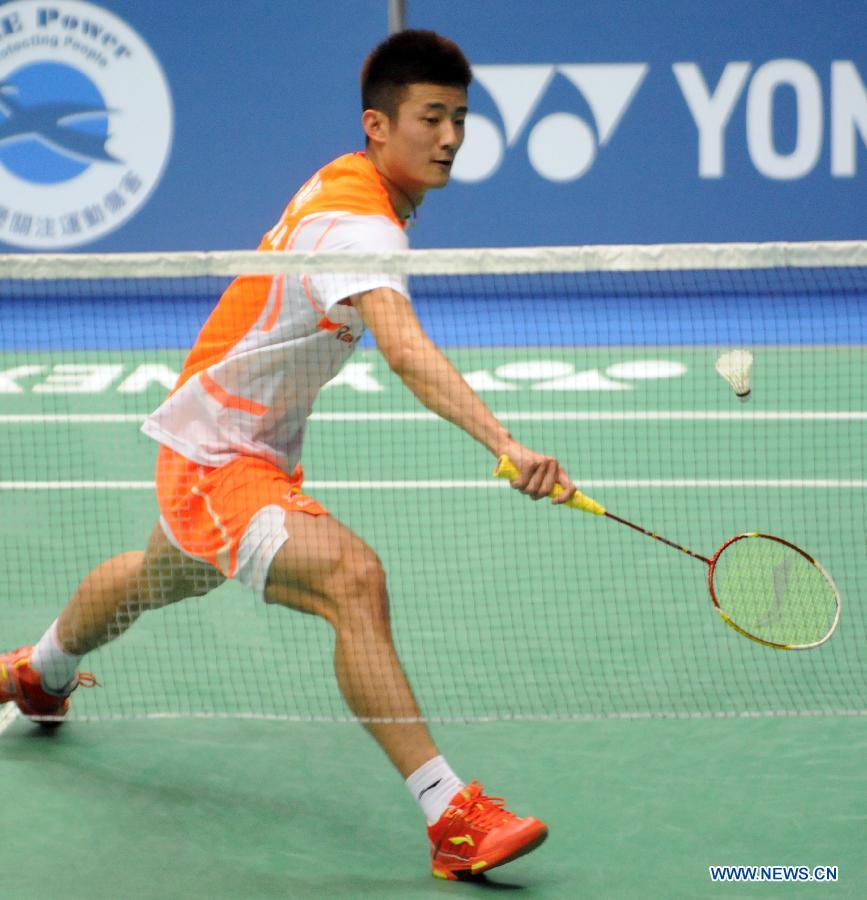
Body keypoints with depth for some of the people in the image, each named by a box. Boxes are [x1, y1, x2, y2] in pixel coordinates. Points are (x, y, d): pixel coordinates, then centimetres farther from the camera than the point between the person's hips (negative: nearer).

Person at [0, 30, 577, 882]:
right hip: (213, 459, -11)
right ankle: (451, 818, -39)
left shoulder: (345, 184, 0)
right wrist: (505, 443, -60)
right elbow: (405, 350, -48)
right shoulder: (358, 221, -30)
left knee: (160, 575, 38)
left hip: (259, 450, 11)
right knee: (353, 578, -34)